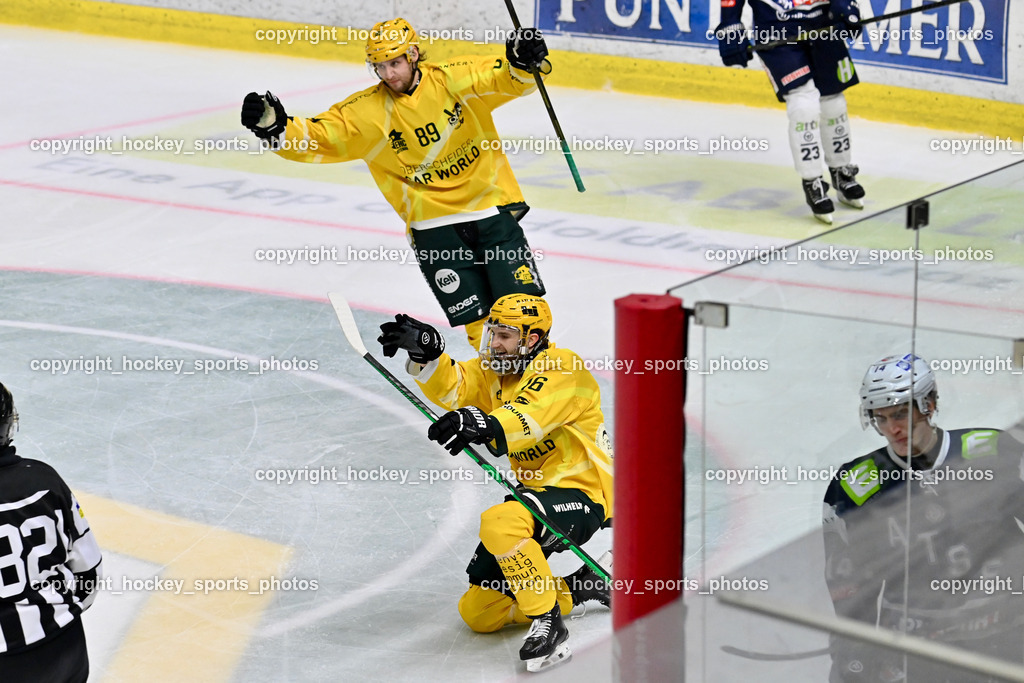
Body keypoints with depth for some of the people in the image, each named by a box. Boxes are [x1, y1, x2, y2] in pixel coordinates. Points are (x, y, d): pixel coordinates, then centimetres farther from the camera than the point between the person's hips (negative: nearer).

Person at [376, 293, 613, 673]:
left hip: (582, 494, -9)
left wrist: (486, 425, -55)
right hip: (535, 491, 9)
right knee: (478, 612, 6)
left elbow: (531, 417, -36)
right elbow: (454, 388, -9)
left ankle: (549, 622, -24)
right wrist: (426, 352, -26)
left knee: (499, 523, -38)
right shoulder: (494, 371, 8)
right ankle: (582, 587, 18)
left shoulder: (561, 368, -17)